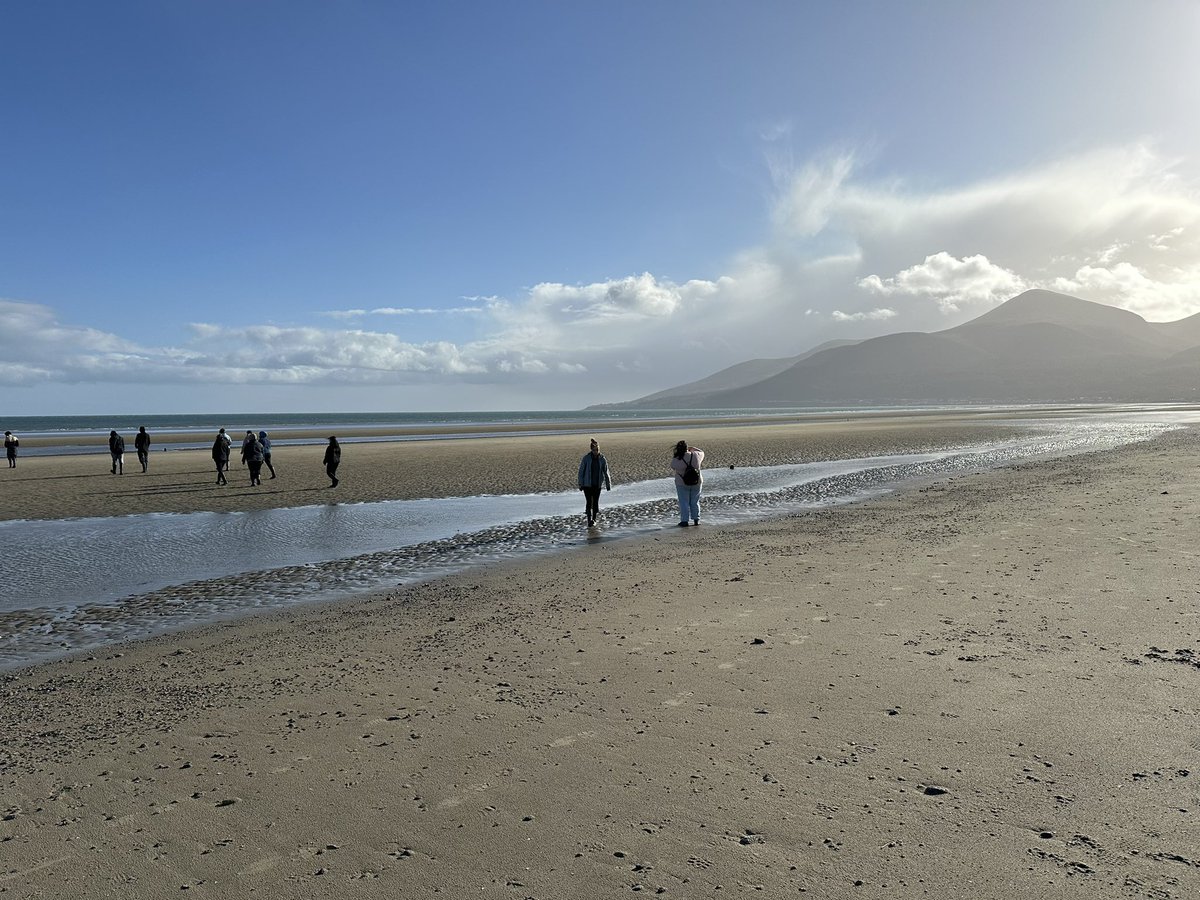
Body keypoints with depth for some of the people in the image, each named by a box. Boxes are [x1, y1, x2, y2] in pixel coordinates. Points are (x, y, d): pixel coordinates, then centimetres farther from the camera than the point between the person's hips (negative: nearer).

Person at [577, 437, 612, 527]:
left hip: (597, 484, 2)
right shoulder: (586, 458, -8)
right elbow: (581, 471, -3)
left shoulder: (602, 458, -3)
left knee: (595, 502, 6)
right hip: (587, 484, -2)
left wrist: (608, 484, 3)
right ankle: (589, 520, -2)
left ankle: (594, 519, 23)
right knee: (589, 502, -7)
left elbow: (606, 472, 3)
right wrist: (580, 484, -4)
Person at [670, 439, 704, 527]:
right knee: (695, 502, 14)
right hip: (697, 483, 2)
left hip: (682, 484, -2)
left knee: (684, 502, 7)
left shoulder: (675, 460, -16)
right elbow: (702, 453, 10)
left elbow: (673, 469, 3)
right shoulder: (695, 456, -12)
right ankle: (696, 520, 17)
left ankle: (684, 521, 6)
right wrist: (692, 448, 20)